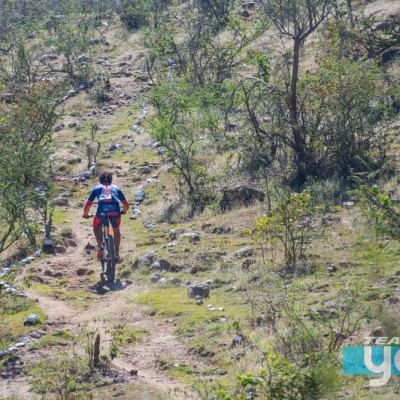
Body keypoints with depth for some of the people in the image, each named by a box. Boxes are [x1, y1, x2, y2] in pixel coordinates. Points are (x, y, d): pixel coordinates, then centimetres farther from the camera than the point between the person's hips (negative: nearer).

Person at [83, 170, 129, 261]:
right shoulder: (116, 188, 29)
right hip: (115, 210, 1)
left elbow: (87, 206, 22)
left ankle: (100, 246, 6)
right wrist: (123, 211, 49)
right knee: (116, 231, 29)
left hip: (102, 210, -1)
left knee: (96, 228, 28)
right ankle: (117, 252, 23)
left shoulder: (97, 188, 26)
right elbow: (126, 205, 27)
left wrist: (85, 215, 41)